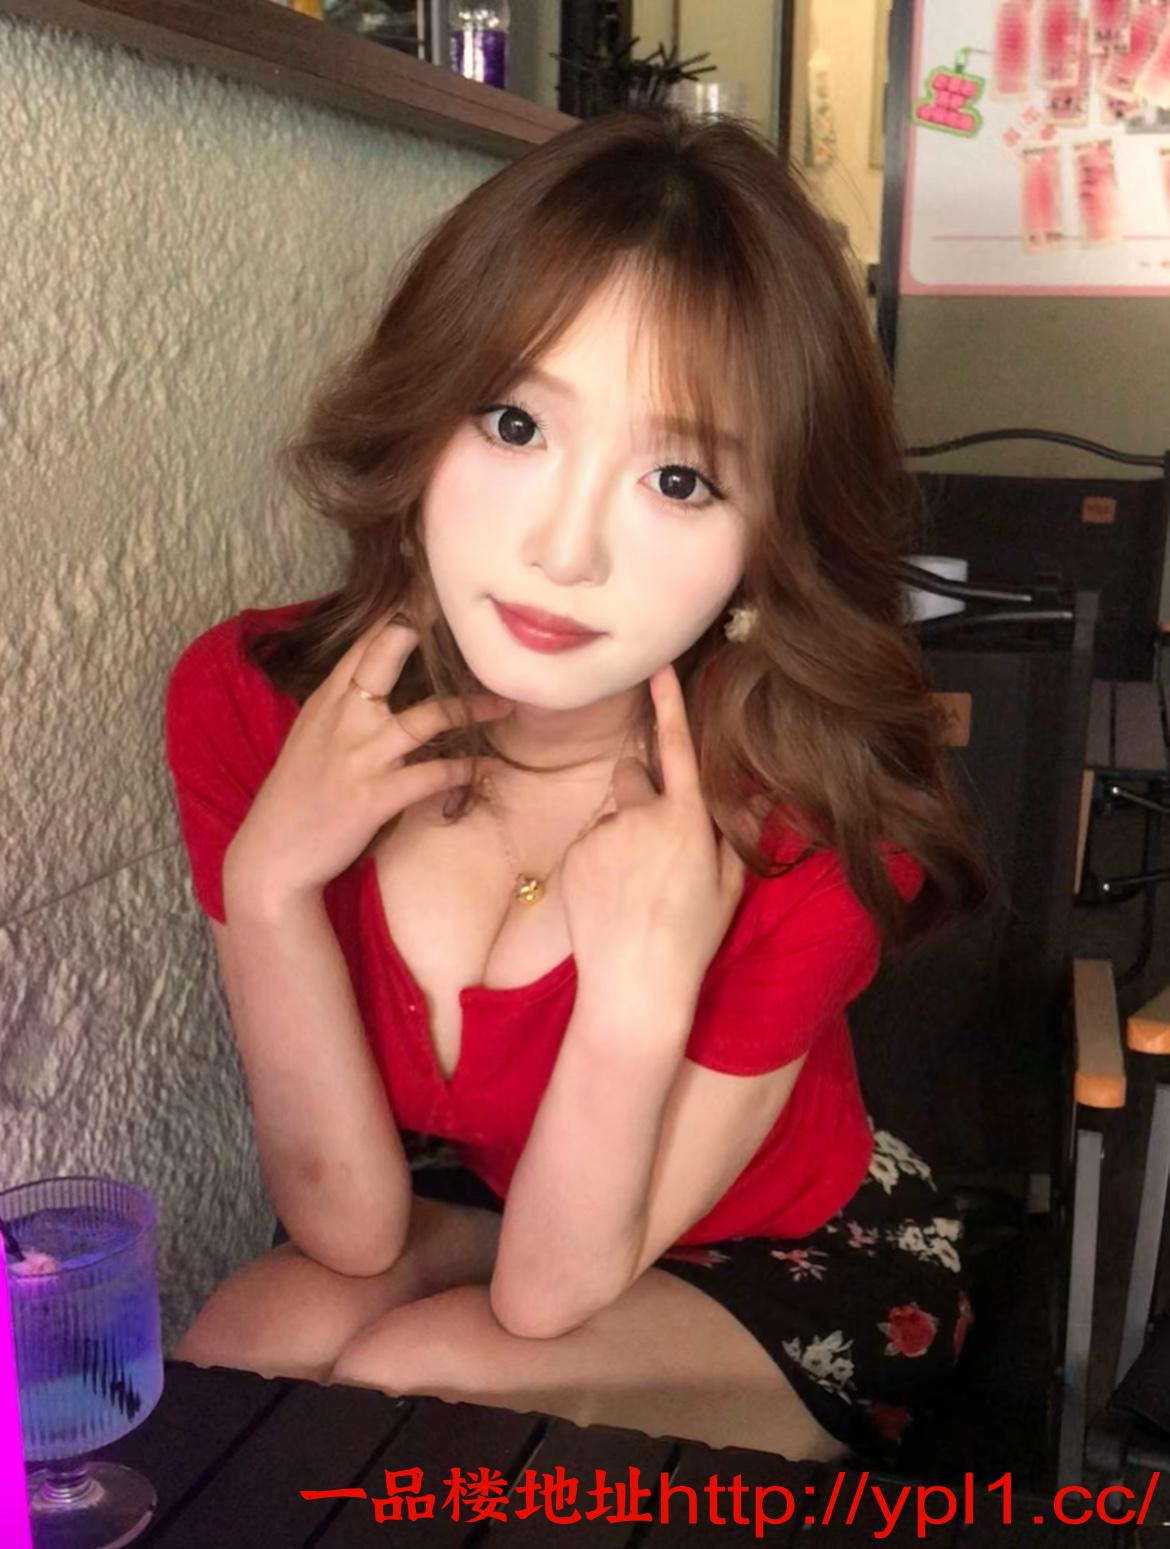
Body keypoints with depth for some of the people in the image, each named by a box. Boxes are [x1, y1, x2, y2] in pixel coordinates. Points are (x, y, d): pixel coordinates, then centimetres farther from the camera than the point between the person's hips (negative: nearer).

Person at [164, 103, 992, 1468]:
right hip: (471, 1205, 2)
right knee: (251, 1349, -27)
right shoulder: (247, 703, -22)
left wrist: (641, 992, -41)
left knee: (406, 1387, -26)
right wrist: (267, 882, -34)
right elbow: (351, 1231, -19)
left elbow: (548, 1293, -24)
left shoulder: (820, 828, -32)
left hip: (797, 1274, -1)